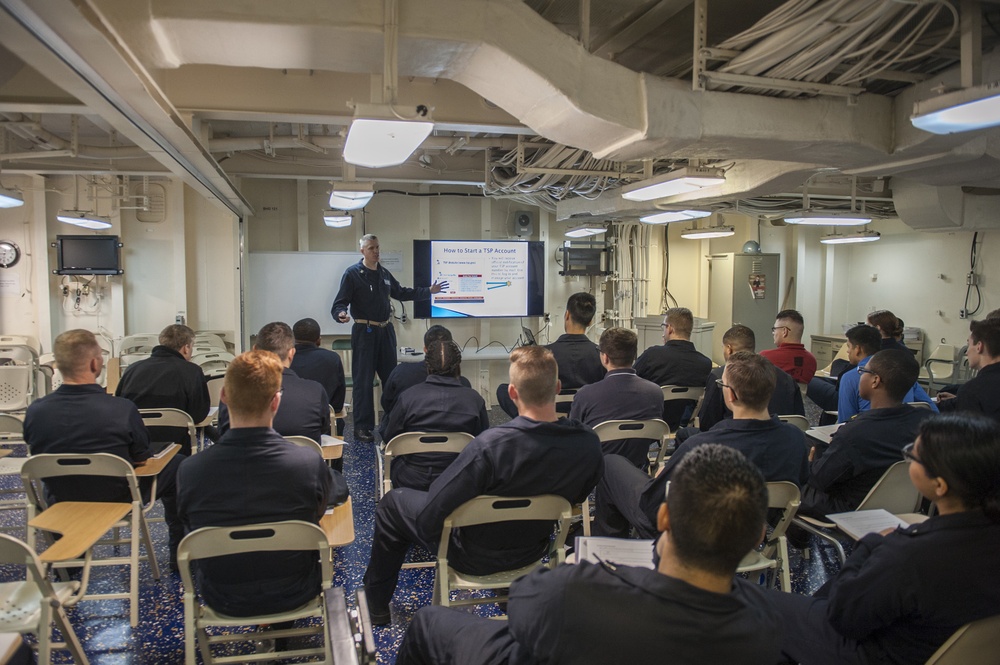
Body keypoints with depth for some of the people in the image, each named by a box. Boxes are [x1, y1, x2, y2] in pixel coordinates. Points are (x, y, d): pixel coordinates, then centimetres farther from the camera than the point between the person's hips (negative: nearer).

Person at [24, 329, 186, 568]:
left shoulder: (35, 411, -18)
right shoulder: (122, 409, -29)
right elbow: (141, 460, -12)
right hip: (119, 504, -4)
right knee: (176, 465, 17)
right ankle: (180, 554, 23)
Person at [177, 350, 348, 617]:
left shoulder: (191, 471, -24)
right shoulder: (309, 463, -28)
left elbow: (189, 525, -2)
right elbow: (340, 492, -4)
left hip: (222, 602, 2)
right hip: (293, 595, -1)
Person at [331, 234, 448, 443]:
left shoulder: (384, 273, 13)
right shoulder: (352, 274, -6)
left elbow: (401, 293, 24)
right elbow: (339, 303, -10)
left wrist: (429, 291, 21)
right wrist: (341, 314, -33)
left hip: (386, 331, 6)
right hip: (364, 332, -6)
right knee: (363, 381, -3)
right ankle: (362, 428, 5)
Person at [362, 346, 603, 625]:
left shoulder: (490, 446, -38)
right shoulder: (589, 443, -22)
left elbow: (428, 517, -29)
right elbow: (576, 498, 0)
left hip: (474, 557, -5)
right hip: (532, 552, 5)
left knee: (392, 503, 18)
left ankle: (376, 604, 34)